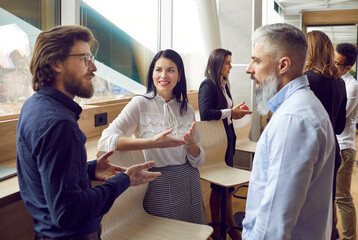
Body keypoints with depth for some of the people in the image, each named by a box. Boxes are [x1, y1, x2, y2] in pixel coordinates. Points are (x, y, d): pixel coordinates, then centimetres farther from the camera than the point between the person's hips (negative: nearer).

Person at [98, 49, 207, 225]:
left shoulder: (186, 109, 6)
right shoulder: (141, 103, -8)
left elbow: (198, 161, 4)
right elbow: (106, 140, -21)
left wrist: (191, 144, -18)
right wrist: (153, 142, -29)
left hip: (191, 187, 5)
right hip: (159, 188, -4)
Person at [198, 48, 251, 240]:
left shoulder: (223, 84, 12)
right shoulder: (208, 84, -12)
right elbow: (205, 114, -22)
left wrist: (235, 112, 0)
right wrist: (230, 112, -17)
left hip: (226, 137, 8)